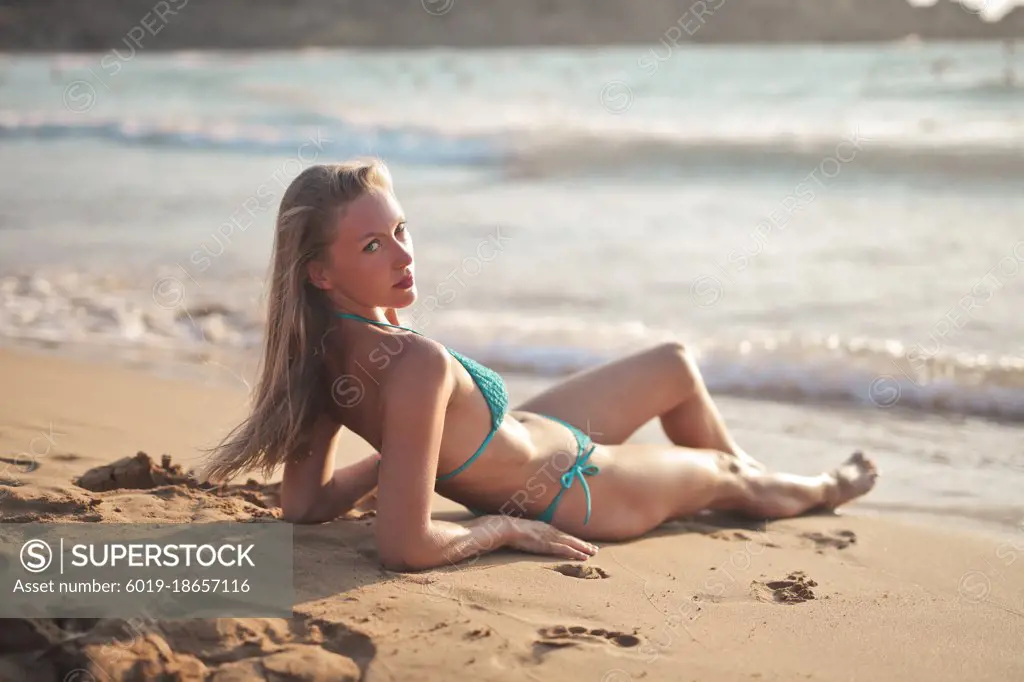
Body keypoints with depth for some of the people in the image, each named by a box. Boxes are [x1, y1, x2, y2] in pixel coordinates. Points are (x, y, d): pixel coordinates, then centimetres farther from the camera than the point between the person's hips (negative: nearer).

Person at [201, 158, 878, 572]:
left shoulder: (324, 345, -18)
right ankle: (823, 489, 61)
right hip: (572, 493, -7)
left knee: (678, 364, 28)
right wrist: (507, 527, -26)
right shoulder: (417, 363, -44)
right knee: (728, 473, 24)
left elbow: (304, 504, -11)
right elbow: (406, 547, -43)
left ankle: (747, 469, 59)